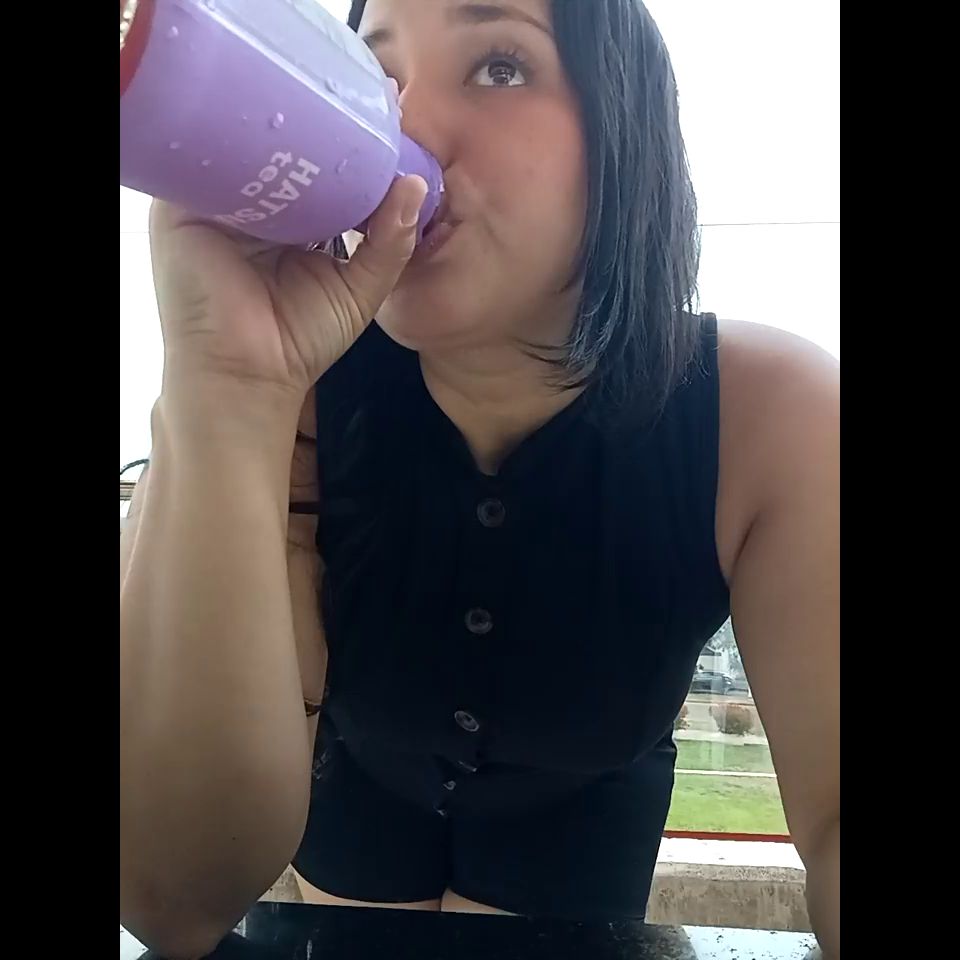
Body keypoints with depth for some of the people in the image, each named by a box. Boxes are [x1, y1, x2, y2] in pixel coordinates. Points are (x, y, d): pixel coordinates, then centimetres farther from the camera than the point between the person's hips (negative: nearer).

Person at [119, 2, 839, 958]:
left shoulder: (771, 412, -29)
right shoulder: (299, 390, -30)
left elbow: (834, 817, -29)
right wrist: (227, 399, -50)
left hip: (582, 827, 0)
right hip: (356, 792, 1)